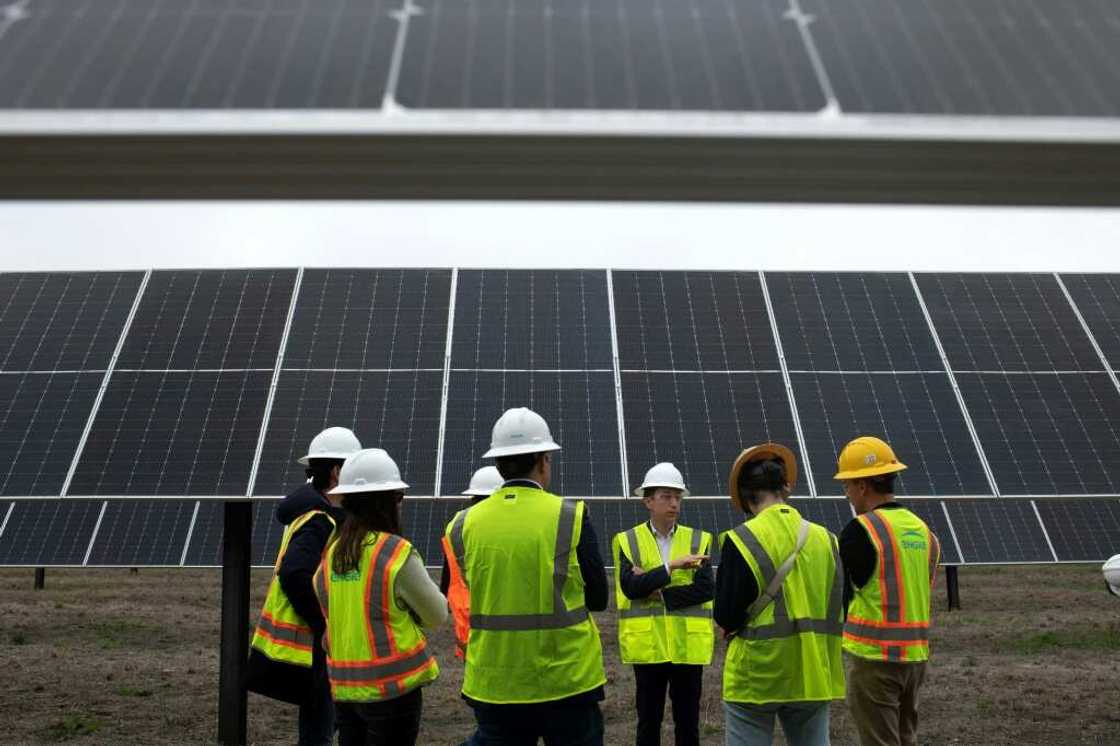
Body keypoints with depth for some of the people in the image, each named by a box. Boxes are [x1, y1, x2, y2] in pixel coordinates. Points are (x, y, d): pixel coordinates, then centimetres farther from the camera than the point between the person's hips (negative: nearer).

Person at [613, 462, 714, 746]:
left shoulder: (698, 540, 5)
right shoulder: (627, 541, 2)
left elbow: (706, 589, -8)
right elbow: (629, 586, -13)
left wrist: (659, 593, -13)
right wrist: (671, 566, -21)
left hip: (688, 645, 1)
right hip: (648, 645, -1)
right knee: (649, 722, 6)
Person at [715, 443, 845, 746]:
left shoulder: (741, 540, -12)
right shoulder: (825, 539, 2)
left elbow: (725, 616, -11)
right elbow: (839, 610, 6)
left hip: (755, 676, -4)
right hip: (813, 676, 4)